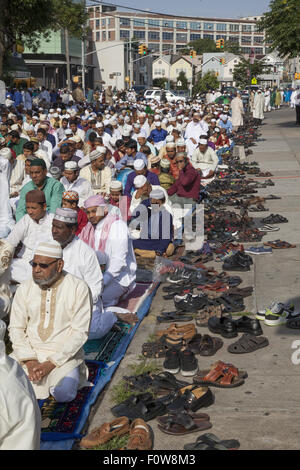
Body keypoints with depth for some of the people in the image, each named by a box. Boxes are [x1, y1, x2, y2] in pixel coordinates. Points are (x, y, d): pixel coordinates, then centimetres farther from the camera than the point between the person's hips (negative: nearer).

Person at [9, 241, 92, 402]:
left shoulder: (79, 288, -10)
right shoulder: (24, 289, 2)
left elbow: (80, 332, -12)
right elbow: (16, 328, 2)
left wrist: (51, 363, -18)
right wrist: (29, 361, -14)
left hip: (63, 353, -3)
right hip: (29, 351, 3)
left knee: (64, 394, -27)